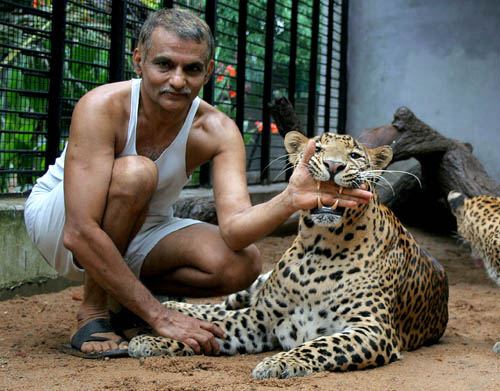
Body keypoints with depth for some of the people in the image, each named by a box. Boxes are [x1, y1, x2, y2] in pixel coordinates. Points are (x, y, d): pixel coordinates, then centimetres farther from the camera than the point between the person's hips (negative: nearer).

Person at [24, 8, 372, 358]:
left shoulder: (217, 131, -19)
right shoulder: (102, 108, -30)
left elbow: (235, 227, -34)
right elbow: (81, 234, -37)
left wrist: (292, 200, -55)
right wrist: (158, 315, -38)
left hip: (140, 231, 4)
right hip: (55, 220, -4)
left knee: (242, 264, -20)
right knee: (135, 172, -35)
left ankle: (118, 289, 1)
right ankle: (93, 311, -17)